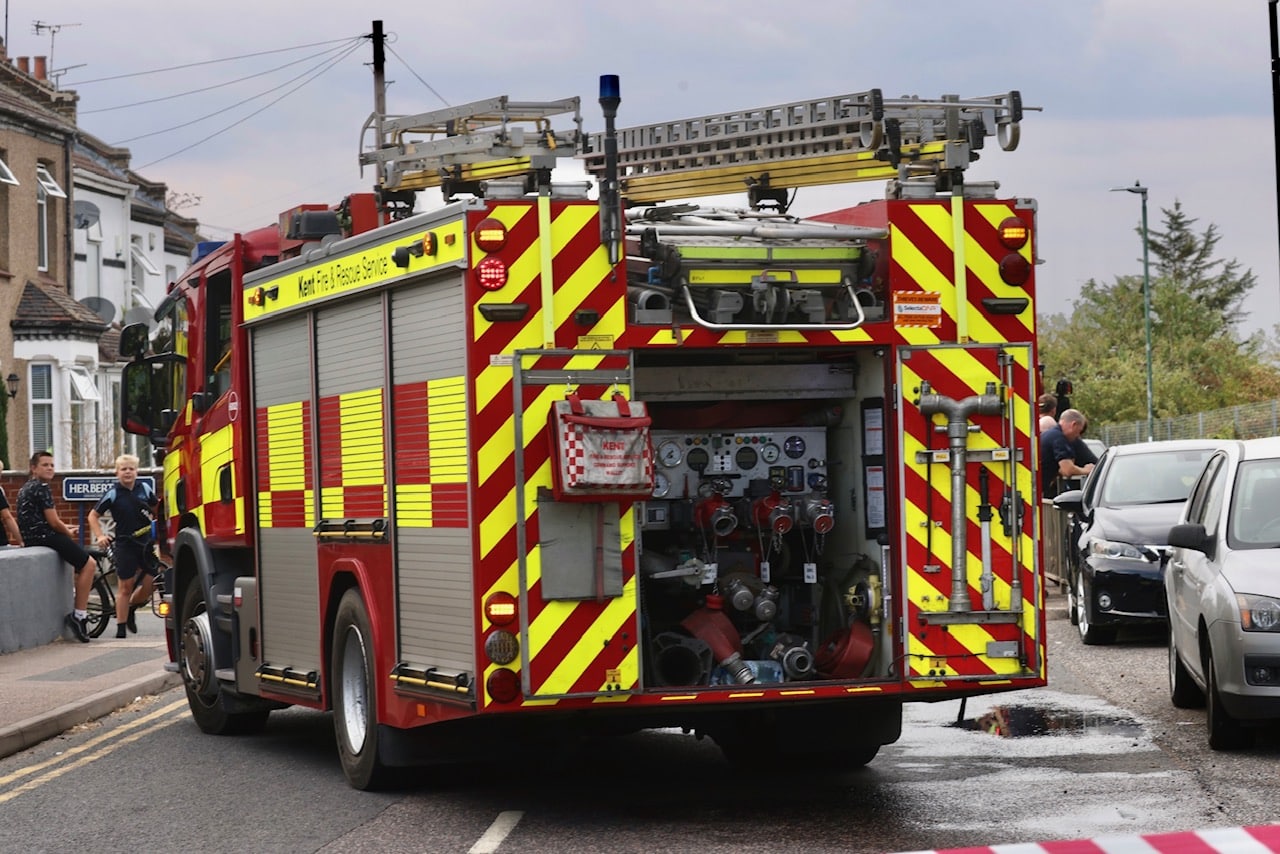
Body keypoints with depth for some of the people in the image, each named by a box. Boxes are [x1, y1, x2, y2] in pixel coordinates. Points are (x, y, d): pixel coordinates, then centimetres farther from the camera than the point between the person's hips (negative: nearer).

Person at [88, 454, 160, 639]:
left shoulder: (144, 488, 5)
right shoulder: (113, 493, -5)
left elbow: (156, 509, 23)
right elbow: (93, 516, 1)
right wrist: (100, 536, -11)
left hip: (147, 542, 3)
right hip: (125, 544, -3)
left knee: (150, 584, -1)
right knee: (125, 586, -2)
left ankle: (130, 609, 26)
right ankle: (120, 627, 5)